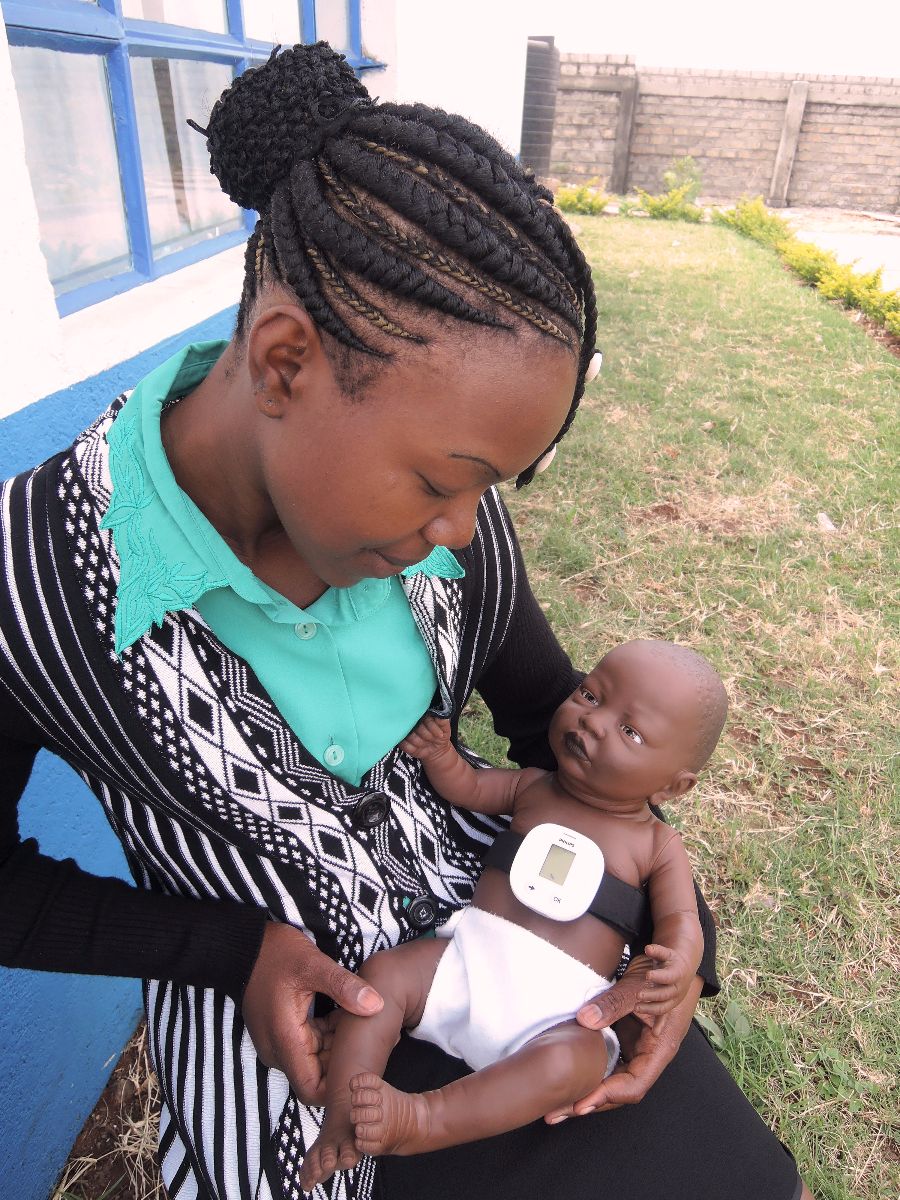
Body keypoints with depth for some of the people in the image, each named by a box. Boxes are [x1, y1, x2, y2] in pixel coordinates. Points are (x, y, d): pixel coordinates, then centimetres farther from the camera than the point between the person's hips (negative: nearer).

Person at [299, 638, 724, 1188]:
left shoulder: (658, 845, 6)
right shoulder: (533, 787, 13)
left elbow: (681, 920, 0)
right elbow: (468, 788, 20)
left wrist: (676, 967, -24)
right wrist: (439, 752, -2)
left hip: (558, 1007, -2)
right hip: (465, 960, 3)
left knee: (573, 1060, -33)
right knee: (383, 972, -17)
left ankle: (421, 1121, -33)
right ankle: (342, 1121, -12)